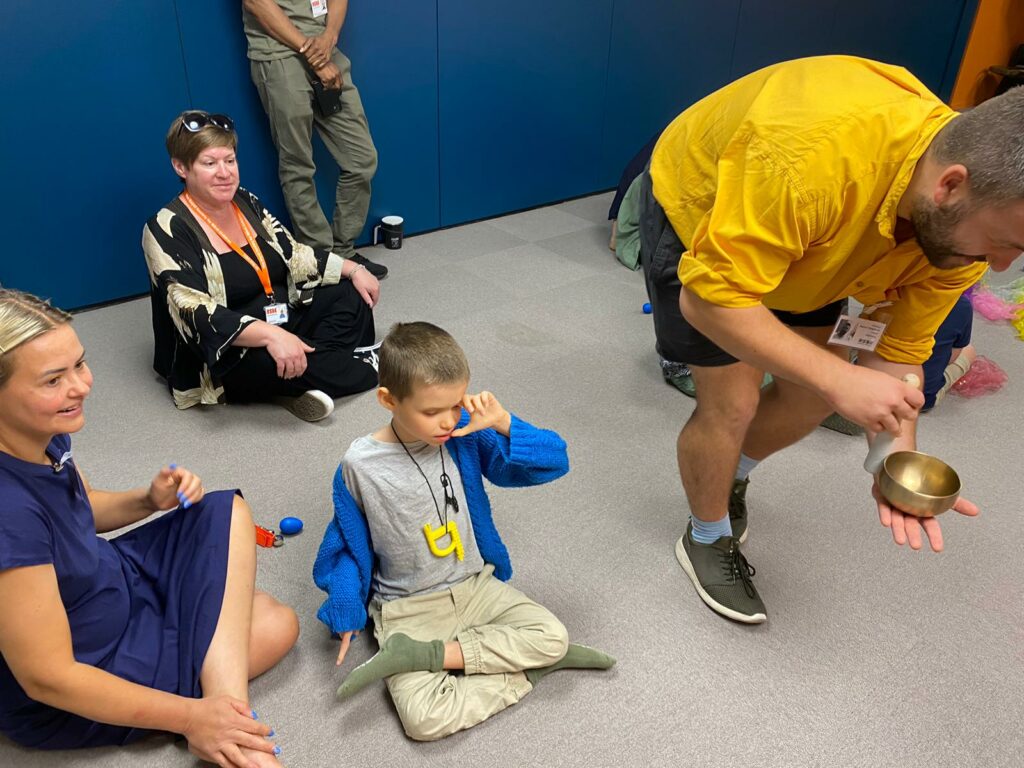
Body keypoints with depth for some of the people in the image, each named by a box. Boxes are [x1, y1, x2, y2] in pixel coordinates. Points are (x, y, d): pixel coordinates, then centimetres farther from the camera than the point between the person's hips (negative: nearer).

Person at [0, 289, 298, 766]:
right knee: (275, 628, -5)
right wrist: (191, 715, -24)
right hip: (72, 703, -8)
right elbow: (47, 679, -30)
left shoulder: (41, 435, -11)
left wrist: (150, 500, -9)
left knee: (226, 512, 4)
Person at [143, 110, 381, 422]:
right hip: (223, 357, -7)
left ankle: (310, 373, -19)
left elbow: (293, 254, 11)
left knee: (351, 295, 0)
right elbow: (196, 314, -27)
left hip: (282, 320, 8)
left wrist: (353, 269, -2)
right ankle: (367, 367, -10)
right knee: (271, 362, -37)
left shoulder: (247, 203, 4)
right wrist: (269, 335, -40)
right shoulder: (168, 230, -17)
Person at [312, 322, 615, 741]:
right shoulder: (360, 465, -14)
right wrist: (346, 612, -6)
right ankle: (525, 668, -6)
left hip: (475, 586, 4)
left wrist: (503, 424, -24)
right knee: (424, 718, -25)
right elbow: (347, 547, 1)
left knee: (552, 635, -19)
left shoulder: (467, 436, -11)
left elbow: (555, 461, -10)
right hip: (406, 610, -3)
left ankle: (416, 656, -14)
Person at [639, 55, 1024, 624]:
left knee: (814, 394, 7)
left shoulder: (963, 218, -22)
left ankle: (729, 479, 38)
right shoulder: (815, 158, -45)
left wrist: (897, 458, -27)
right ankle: (707, 540, 19)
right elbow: (709, 299, -40)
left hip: (809, 243, 6)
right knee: (732, 404, -10)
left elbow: (897, 346, -13)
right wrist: (838, 378, -44)